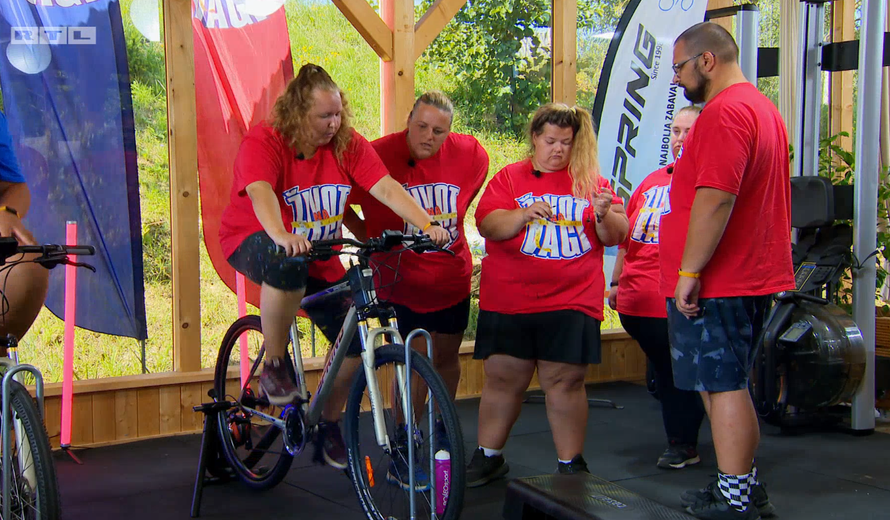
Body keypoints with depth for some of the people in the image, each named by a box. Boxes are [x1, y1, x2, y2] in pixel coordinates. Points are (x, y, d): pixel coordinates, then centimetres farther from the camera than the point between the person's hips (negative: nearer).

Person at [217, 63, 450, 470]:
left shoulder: (348, 144, -9)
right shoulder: (263, 142, -21)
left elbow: (386, 188, -17)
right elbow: (260, 193, -39)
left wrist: (428, 226, -32)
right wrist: (282, 236, -59)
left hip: (319, 256, 5)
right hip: (255, 242, -5)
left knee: (352, 338, -5)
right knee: (288, 264, -41)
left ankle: (328, 424, 19)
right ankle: (274, 367, -19)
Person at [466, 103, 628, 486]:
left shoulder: (591, 181, 11)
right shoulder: (509, 178, 8)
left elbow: (615, 236, 8)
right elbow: (487, 224, -5)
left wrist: (605, 215, -14)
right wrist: (524, 214, -22)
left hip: (571, 301, 0)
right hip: (509, 301, 0)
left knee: (565, 382, 0)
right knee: (503, 379, 5)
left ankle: (571, 464, 12)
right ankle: (488, 457, 20)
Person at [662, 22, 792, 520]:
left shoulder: (725, 111, -17)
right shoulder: (763, 107, 18)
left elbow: (715, 198, -26)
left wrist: (689, 272, -21)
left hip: (715, 284, -10)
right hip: (755, 276, 10)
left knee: (723, 386, -3)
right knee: (729, 384, 17)